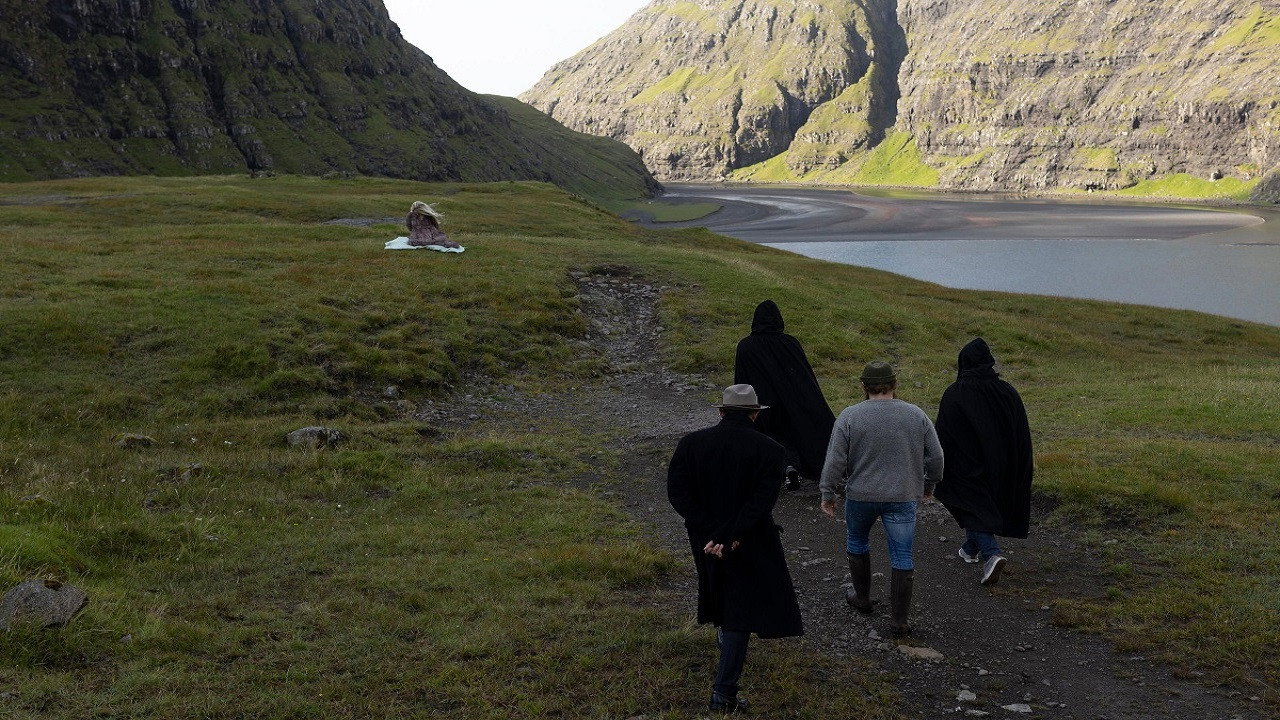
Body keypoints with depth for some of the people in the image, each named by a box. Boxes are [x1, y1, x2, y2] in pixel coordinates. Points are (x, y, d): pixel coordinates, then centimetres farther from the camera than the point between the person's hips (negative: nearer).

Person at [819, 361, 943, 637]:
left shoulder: (849, 417, -10)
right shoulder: (916, 415, -3)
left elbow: (835, 461, -9)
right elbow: (936, 456, 3)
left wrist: (828, 494, 2)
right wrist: (929, 484, 19)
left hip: (861, 495, 0)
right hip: (903, 498, 1)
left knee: (857, 541, 24)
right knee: (902, 557, 6)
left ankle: (862, 598, 37)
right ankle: (899, 621, 6)